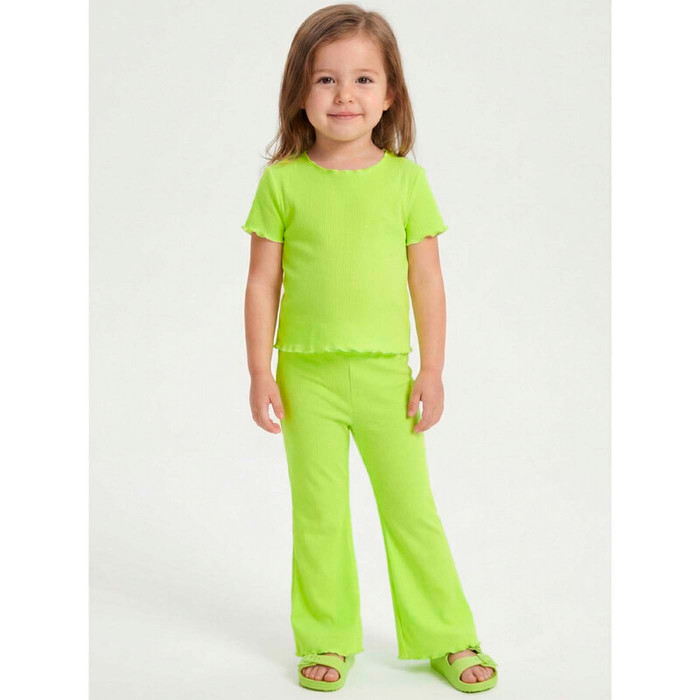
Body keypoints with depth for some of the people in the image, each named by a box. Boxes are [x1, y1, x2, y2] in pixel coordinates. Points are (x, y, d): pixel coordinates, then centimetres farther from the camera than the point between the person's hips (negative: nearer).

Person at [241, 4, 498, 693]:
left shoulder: (405, 179, 0)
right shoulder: (283, 180, -2)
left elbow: (427, 282, 3)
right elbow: (262, 282, 1)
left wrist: (431, 372, 1)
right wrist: (260, 373, -2)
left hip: (385, 374, 0)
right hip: (307, 375, 0)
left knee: (412, 510, 7)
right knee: (318, 515, 9)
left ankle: (445, 637, 23)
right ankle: (326, 641, 25)